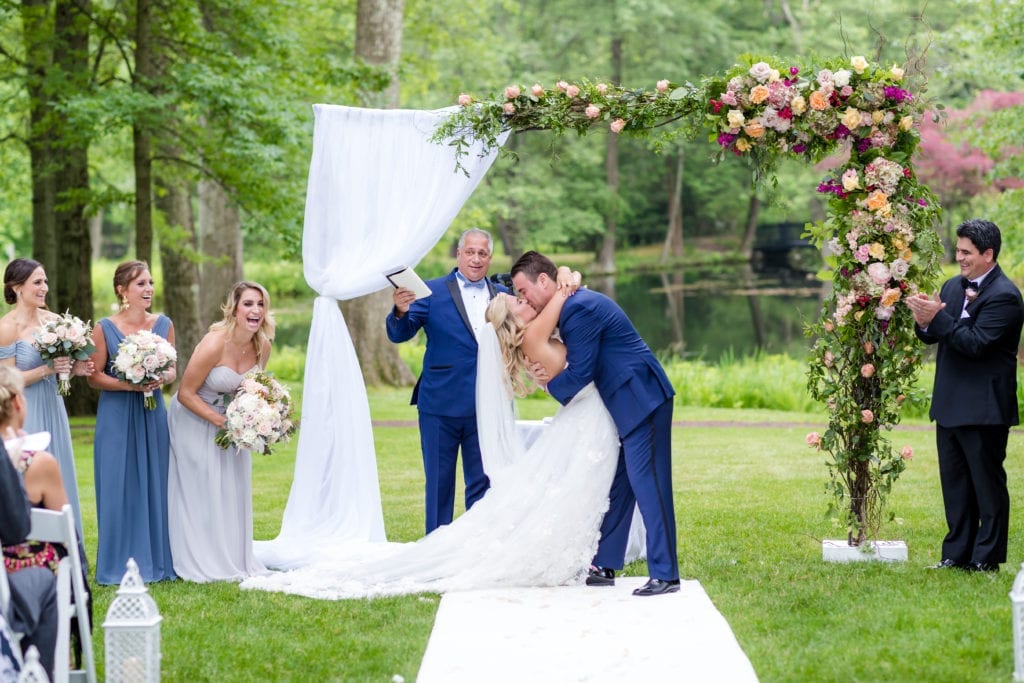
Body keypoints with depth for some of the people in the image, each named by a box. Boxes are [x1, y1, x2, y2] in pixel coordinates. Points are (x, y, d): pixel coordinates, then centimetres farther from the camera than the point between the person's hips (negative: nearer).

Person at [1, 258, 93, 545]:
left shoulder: (53, 320, 6)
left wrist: (75, 369, -3)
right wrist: (47, 370, -20)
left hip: (53, 411, 6)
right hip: (24, 416, -6)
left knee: (59, 487, 10)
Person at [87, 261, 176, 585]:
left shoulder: (164, 324, 6)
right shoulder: (105, 329, -4)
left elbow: (172, 369, 11)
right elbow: (94, 376, -3)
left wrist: (162, 378, -11)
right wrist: (128, 384, -17)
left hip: (153, 415, 3)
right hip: (117, 417, -3)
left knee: (154, 486, 5)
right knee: (119, 488, -1)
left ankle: (155, 561, 14)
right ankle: (119, 565, 7)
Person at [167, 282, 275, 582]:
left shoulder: (262, 346, -9)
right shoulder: (214, 344, -29)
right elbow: (186, 394, -22)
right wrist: (222, 422, -24)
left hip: (231, 417, 6)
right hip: (194, 419, -6)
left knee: (234, 487, 9)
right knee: (202, 489, -3)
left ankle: (235, 560, 20)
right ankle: (205, 565, 6)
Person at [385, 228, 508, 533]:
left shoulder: (501, 295, 7)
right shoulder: (432, 292, -2)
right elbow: (399, 335, -9)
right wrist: (401, 312, -30)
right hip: (440, 405, -2)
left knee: (482, 483, 8)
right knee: (439, 483, 7)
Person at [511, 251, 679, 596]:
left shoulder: (579, 310, -18)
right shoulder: (575, 303, 15)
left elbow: (579, 374, -17)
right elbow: (582, 363, 18)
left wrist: (551, 384, 2)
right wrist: (550, 374, 0)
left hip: (641, 400, -11)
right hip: (629, 403, 11)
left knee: (647, 484, -10)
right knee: (618, 486, 14)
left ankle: (665, 575, -9)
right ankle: (605, 567, 20)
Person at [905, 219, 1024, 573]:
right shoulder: (953, 286, 10)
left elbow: (976, 343, -23)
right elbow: (932, 336, 9)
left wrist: (938, 318, -25)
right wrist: (925, 322, -12)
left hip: (983, 408, -8)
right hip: (950, 405, 8)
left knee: (987, 484, 1)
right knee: (954, 483, 14)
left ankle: (987, 558, 7)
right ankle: (957, 554, 22)